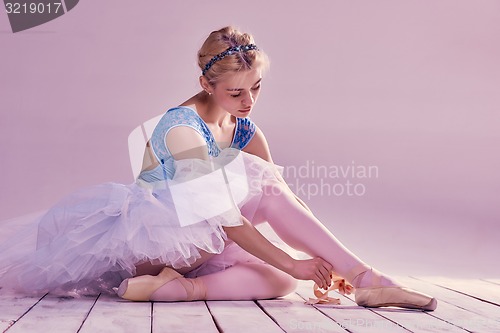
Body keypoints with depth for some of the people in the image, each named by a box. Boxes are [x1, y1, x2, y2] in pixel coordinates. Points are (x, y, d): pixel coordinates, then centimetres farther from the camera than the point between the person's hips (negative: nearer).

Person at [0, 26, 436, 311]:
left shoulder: (244, 129, 3)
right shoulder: (182, 126, -21)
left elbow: (288, 199, -2)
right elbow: (221, 216, -28)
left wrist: (325, 261, -14)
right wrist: (291, 263, -30)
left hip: (197, 245, 8)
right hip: (155, 233, -8)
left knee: (280, 282, -19)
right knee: (258, 181, -25)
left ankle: (178, 288, -29)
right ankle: (368, 280, -31)